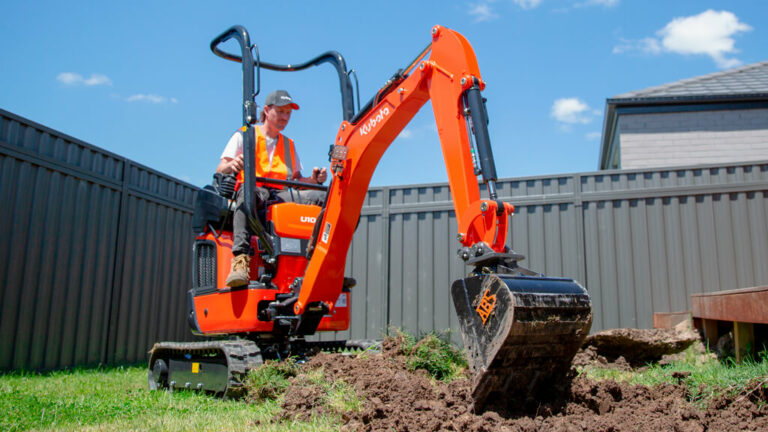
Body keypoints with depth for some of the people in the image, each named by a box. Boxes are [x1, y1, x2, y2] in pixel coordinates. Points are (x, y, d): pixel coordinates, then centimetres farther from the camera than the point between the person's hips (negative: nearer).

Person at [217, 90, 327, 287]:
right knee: (247, 191, -41)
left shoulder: (289, 144, 28)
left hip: (282, 195, 4)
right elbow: (220, 171, 2)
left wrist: (313, 180, -2)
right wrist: (231, 165, -23)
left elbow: (296, 180, 21)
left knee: (322, 196, -20)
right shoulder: (244, 136, 14)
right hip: (255, 190, -4)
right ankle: (241, 259, -53)